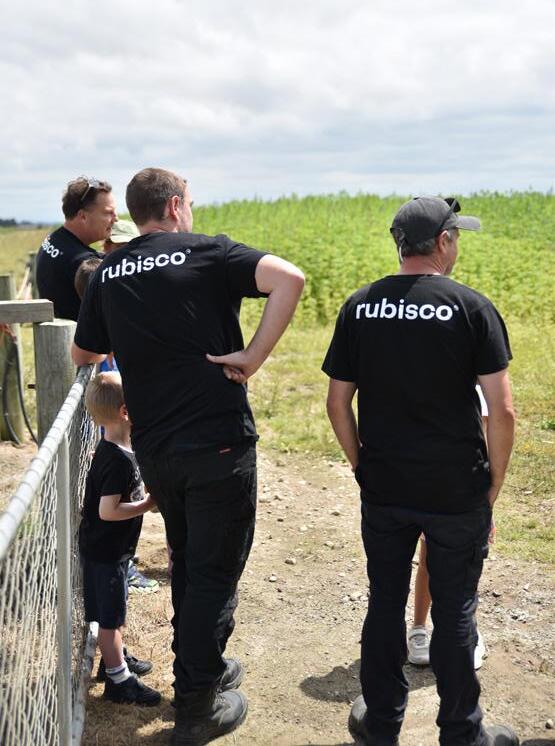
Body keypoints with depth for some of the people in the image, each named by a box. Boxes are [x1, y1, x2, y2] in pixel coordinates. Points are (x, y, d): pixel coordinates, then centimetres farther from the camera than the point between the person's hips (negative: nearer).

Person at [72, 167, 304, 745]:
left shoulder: (108, 274, 7)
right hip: (218, 444, -5)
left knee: (187, 562, 24)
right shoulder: (207, 253, -7)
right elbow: (289, 278, -23)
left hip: (153, 449, 6)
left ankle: (204, 667, 39)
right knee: (215, 573, 7)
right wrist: (253, 356, -17)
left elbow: (83, 355, 19)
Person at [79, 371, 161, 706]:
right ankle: (118, 679, 16)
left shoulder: (113, 449, 3)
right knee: (110, 615, 4)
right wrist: (147, 505, -22)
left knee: (117, 609, 24)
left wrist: (145, 496, 5)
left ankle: (116, 657, 41)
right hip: (105, 553, -10)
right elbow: (108, 511, -29)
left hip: (112, 549, 10)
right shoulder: (119, 460, -27)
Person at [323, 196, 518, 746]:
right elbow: (502, 411, -12)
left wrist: (364, 468, 13)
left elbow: (337, 402, 2)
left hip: (383, 489, 3)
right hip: (457, 493, -2)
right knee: (454, 613, 12)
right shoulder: (472, 308, -10)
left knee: (385, 605, 15)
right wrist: (492, 491, 0)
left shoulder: (359, 307, -1)